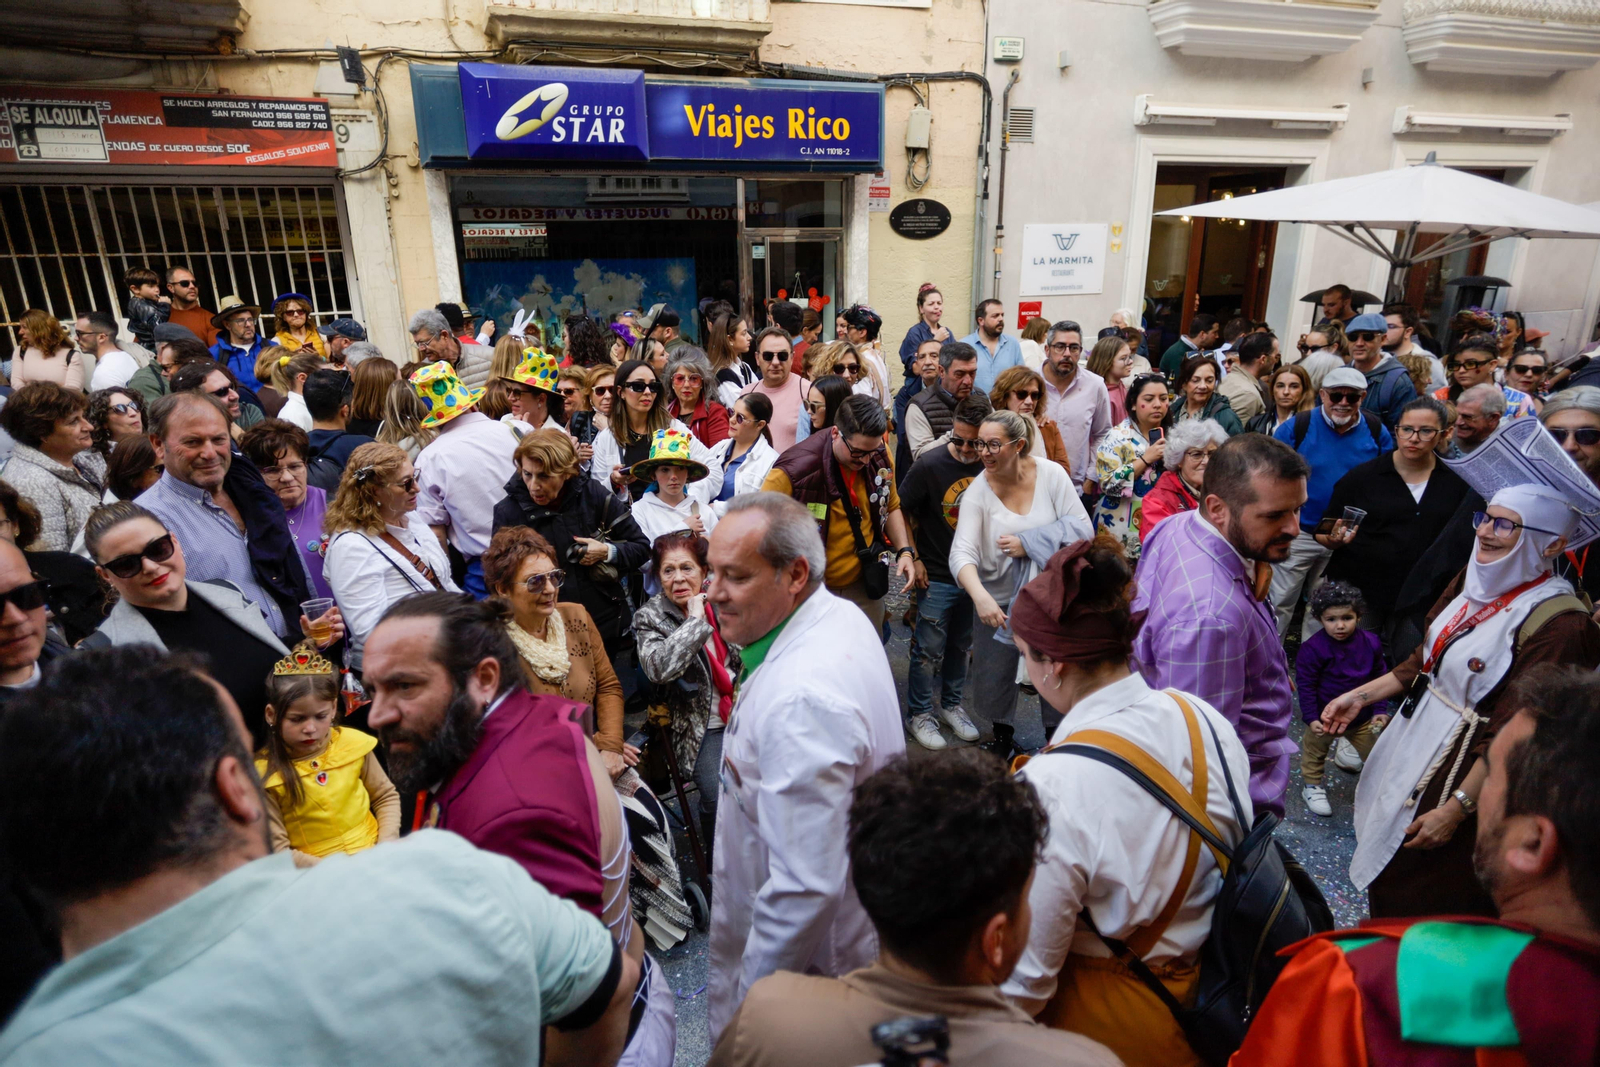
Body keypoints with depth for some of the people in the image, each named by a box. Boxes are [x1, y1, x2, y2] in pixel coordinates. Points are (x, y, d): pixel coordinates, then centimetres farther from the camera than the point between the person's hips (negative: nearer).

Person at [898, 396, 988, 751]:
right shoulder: (929, 464, -15)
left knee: (961, 646, 19)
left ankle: (952, 705, 39)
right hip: (937, 576, -4)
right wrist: (912, 558, -8)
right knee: (928, 649, 6)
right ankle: (918, 715, 23)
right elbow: (902, 512, -8)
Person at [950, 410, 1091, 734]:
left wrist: (1029, 545, -21)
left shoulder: (1051, 474, -9)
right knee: (993, 687, 11)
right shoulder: (977, 491, -11)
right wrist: (980, 596, -42)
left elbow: (1082, 530, -10)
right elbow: (962, 552, -23)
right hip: (998, 602, 0)